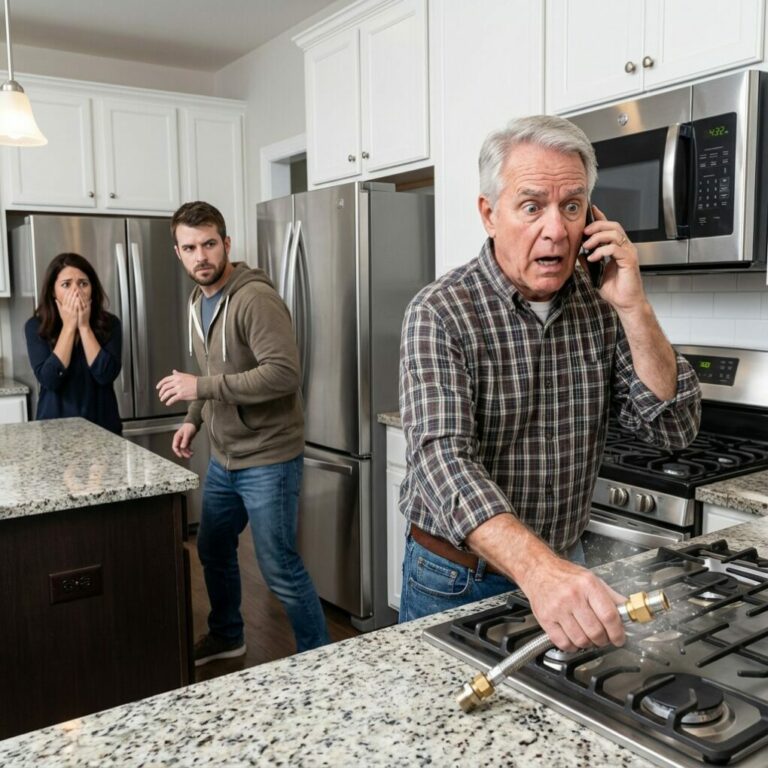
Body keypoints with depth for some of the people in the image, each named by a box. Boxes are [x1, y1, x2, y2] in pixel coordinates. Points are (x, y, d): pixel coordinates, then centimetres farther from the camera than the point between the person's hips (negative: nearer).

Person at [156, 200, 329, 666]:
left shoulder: (255, 299, -19)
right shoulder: (199, 302, 10)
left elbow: (284, 374, -30)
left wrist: (200, 387, -27)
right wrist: (194, 419, 10)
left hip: (268, 460, -9)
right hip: (223, 458, 9)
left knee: (280, 569, -2)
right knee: (213, 550, 22)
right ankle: (226, 636, 45)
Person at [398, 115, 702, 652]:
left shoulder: (599, 305, -5)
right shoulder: (441, 313, -20)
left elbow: (675, 427, -7)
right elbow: (442, 458, -32)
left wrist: (633, 309, -20)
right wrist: (538, 568, -47)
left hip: (567, 568, 4)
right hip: (456, 581, -3)